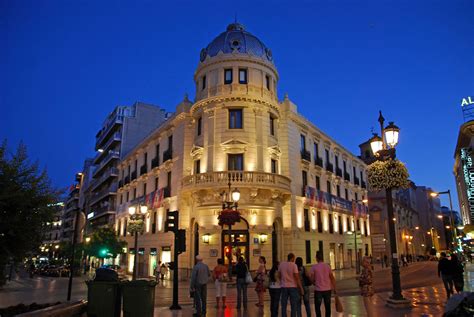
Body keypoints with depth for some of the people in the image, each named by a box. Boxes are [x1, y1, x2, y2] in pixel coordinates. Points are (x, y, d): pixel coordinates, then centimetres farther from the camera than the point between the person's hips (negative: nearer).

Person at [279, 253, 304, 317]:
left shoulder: (281, 264, 2)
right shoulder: (294, 265, -9)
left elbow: (279, 276, 7)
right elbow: (297, 278, -11)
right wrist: (301, 288, -5)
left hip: (284, 287, 3)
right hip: (293, 287, -3)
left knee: (283, 305, 9)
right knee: (294, 306, 5)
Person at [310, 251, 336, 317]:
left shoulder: (314, 267, -8)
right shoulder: (328, 266, 0)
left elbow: (312, 279, -5)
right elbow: (332, 278, 1)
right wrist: (334, 288, 8)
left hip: (318, 290, -3)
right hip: (327, 289, 3)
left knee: (317, 307, 8)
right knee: (327, 307, 13)